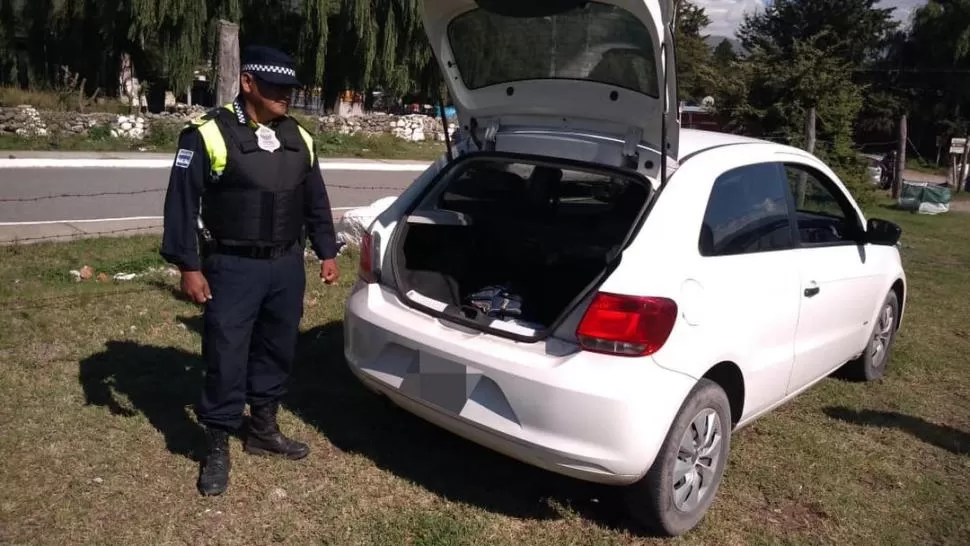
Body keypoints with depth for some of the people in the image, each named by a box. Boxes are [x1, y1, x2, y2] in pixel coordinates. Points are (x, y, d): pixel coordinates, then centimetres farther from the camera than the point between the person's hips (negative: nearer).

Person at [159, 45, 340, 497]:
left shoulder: (299, 139, 9)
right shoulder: (209, 134, -10)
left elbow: (316, 202, 17)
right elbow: (182, 203, -10)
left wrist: (327, 252, 14)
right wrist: (188, 265, -13)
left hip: (286, 265, 6)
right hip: (233, 268, -5)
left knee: (277, 350, 15)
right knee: (226, 358, 0)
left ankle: (264, 430, 33)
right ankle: (217, 448, 16)